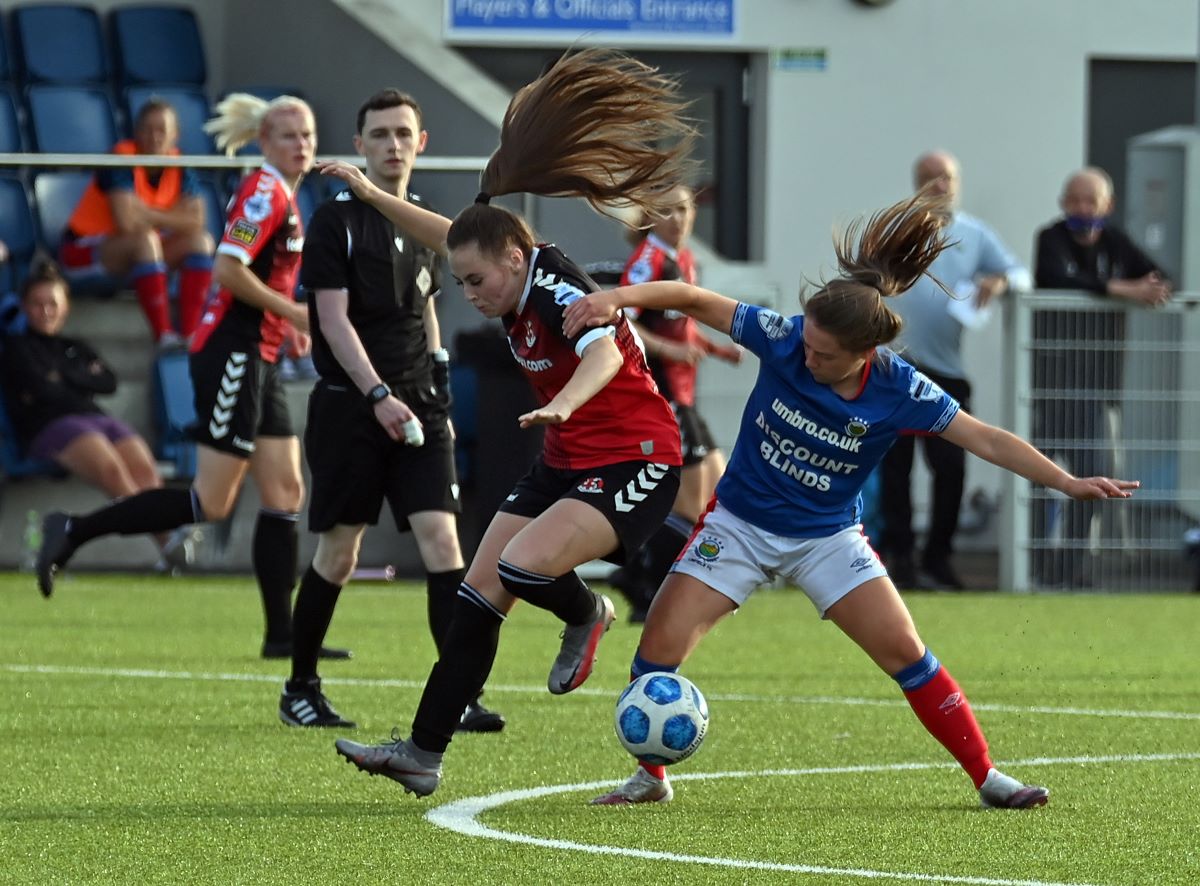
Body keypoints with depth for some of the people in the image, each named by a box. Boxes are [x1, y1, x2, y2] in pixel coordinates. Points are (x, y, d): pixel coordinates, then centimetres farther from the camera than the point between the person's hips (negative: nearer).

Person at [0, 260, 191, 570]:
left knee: (144, 466, -28)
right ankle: (165, 539, -50)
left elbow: (109, 382, 13)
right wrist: (85, 381, 11)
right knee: (110, 467, -35)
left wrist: (66, 378, 1)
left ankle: (168, 542, -49)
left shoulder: (77, 348, 32)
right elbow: (42, 389, -1)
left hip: (96, 417, 5)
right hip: (50, 425, -5)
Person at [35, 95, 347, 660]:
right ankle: (72, 532, -4)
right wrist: (291, 312, -15)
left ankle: (281, 634, 8)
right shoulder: (266, 193, -13)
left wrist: (286, 322, 14)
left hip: (256, 360, 10)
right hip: (232, 354, -10)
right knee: (211, 503, -10)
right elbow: (227, 269, -23)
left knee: (285, 493, 6)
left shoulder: (280, 195, 16)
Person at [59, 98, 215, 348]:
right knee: (146, 238, -35)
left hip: (138, 252, 7)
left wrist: (147, 215, -24)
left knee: (200, 240, -14)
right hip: (85, 250, -7)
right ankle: (164, 337, -39)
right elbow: (127, 221, -32)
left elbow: (196, 221, -13)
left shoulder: (179, 168, -2)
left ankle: (189, 334, -23)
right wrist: (168, 218, -18)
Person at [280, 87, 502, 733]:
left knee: (440, 535, -10)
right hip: (349, 407, -4)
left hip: (416, 407, 4)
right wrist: (379, 396, -21)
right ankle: (299, 689, 17)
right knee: (338, 552, 0)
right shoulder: (335, 221, -5)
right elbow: (333, 320, -12)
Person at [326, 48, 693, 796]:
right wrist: (371, 194, 28)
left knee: (523, 566, -28)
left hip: (633, 466, -10)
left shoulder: (558, 288, -21)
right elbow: (453, 235, 24)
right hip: (567, 462, 10)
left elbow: (603, 353, -41)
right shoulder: (518, 292, 5)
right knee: (479, 592, 2)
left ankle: (586, 616, 7)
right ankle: (424, 753, 5)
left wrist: (564, 403, -60)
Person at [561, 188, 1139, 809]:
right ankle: (651, 778, 11)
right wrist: (617, 297, -33)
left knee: (905, 652, -8)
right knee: (660, 644, -10)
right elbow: (694, 300, -18)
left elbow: (988, 441, -16)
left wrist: (1069, 483, -23)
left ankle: (986, 778, 5)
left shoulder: (899, 392, -21)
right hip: (740, 524, 0)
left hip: (829, 537, 0)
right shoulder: (783, 340, -21)